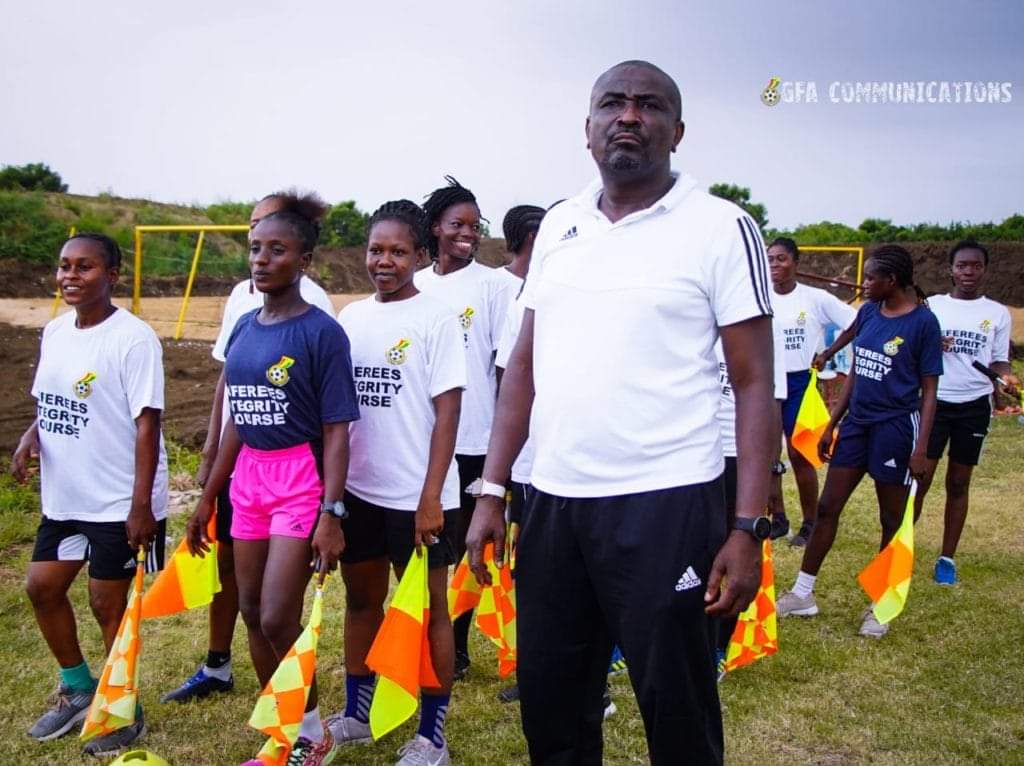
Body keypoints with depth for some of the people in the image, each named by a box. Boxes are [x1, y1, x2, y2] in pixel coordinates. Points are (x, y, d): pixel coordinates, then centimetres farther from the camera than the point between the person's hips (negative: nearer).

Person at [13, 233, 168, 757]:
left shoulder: (132, 338, -16)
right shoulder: (55, 331, 7)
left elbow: (146, 424, -18)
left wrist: (142, 506, -21)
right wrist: (31, 435, -4)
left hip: (118, 502, -8)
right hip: (64, 497, 8)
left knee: (107, 602, 3)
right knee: (43, 587, 15)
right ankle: (78, 689, 36)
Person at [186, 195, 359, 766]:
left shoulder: (322, 331, -11)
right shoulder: (244, 327, 8)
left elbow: (336, 432, -12)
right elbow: (238, 420, 15)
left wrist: (332, 513, -19)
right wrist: (207, 498, 17)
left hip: (302, 482, -7)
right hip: (249, 480, 7)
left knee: (279, 618, -7)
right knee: (252, 611, 12)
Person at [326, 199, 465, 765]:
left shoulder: (435, 319, -8)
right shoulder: (351, 317, 7)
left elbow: (447, 412, -12)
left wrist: (431, 497, -17)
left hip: (416, 495, -5)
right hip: (358, 489, 6)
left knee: (427, 609, 5)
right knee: (361, 598, 17)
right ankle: (356, 713, 33)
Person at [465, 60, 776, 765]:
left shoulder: (722, 228, -4)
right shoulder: (557, 227, 11)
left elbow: (755, 384, -6)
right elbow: (524, 366, 13)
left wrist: (748, 530, -13)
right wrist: (492, 492, 7)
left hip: (666, 506, -4)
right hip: (552, 502, 5)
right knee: (549, 707, 16)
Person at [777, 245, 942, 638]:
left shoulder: (922, 321, -12)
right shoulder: (868, 312, 5)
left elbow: (928, 389, -9)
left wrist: (921, 448, -14)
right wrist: (832, 425, 13)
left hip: (895, 428, -6)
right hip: (857, 423, 6)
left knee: (891, 519, 7)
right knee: (827, 507, 9)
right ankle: (803, 594, 20)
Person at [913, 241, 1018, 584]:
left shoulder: (997, 313, 5)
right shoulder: (932, 305, 3)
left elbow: (998, 360, 7)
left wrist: (1007, 377, -16)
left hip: (974, 406, 1)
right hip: (934, 402, -1)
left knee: (958, 483, 9)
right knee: (919, 479, -4)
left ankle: (947, 558, 17)